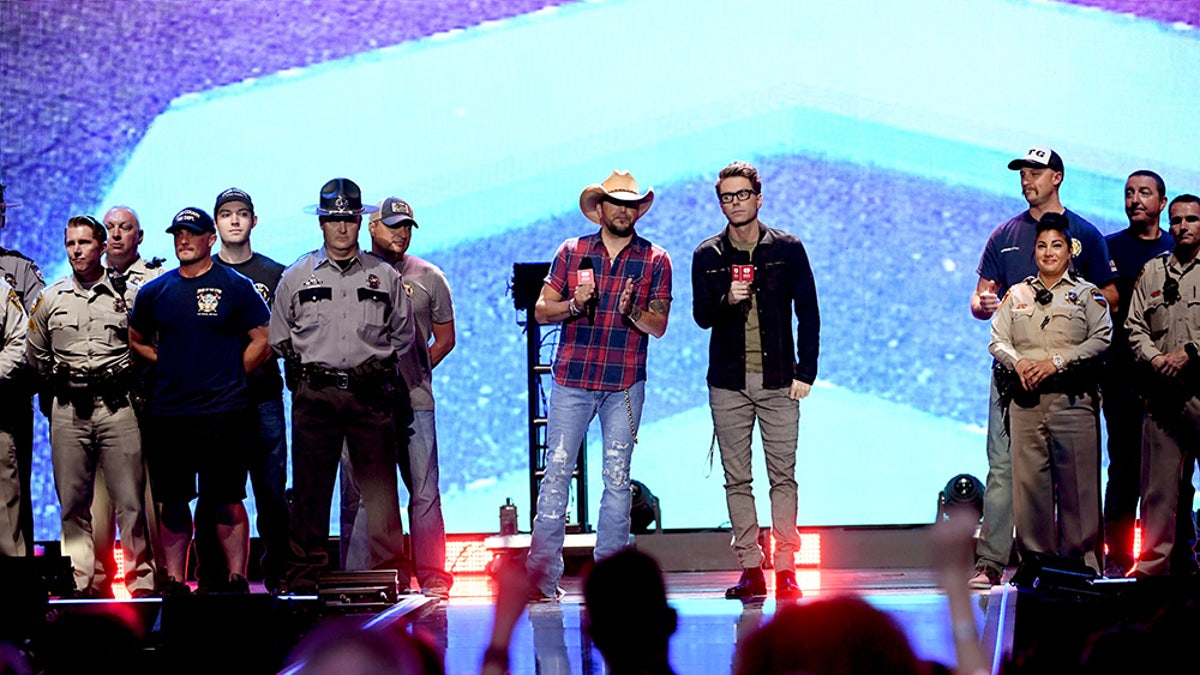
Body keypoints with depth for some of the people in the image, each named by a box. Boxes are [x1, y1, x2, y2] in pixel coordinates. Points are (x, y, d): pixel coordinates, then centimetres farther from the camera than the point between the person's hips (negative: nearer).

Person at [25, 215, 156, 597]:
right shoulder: (50, 299, 10)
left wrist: (127, 381, 8)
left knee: (130, 500, -4)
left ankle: (141, 580, 1)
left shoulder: (126, 296, 6)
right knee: (73, 501, 4)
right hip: (67, 412, 2)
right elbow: (35, 355, 20)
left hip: (117, 407, -2)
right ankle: (80, 581, 9)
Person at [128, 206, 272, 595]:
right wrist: (168, 367, 10)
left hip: (223, 413, -3)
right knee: (173, 501, 6)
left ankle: (236, 579, 3)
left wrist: (230, 378, 1)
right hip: (168, 413, 3)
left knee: (227, 500, -3)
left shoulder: (235, 287, 2)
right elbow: (136, 340, 23)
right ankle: (174, 582, 13)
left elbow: (263, 340, 3)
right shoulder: (155, 291, 11)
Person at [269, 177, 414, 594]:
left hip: (370, 394, 0)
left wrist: (382, 364, 4)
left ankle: (391, 575, 6)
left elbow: (404, 333, 17)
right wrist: (303, 368, 4)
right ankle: (304, 581, 5)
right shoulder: (297, 276, 10)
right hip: (315, 394, 0)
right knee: (309, 489, 1)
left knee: (380, 489, 0)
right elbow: (278, 336, 16)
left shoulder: (385, 276, 11)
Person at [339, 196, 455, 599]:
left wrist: (413, 373, 8)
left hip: (413, 402, 0)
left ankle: (432, 577, 3)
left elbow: (445, 339, 15)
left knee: (424, 492, -3)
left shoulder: (428, 278, 10)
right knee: (356, 495, 3)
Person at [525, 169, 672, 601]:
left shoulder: (654, 260, 6)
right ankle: (542, 573, -1)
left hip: (625, 384, 0)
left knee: (617, 478, 2)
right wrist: (574, 304, -12)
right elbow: (541, 310, 7)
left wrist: (631, 309, -17)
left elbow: (659, 325, 2)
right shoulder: (572, 251, 8)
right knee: (556, 472, -4)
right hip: (572, 379, 0)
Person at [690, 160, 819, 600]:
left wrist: (805, 373, -2)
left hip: (778, 381, -2)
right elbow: (702, 316, 5)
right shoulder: (707, 256, 8)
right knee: (736, 479, 1)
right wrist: (727, 301, -16)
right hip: (728, 383, 2)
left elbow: (808, 314, 5)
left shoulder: (787, 249, 4)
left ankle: (785, 569, -1)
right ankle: (750, 569, 6)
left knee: (783, 476, -4)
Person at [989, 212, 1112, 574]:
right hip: (1025, 398, 3)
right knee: (1028, 479, 0)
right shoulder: (1017, 294, 18)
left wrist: (1057, 361, -11)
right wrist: (1018, 363, -9)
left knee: (1077, 479, -5)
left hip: (1072, 397, -2)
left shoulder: (1086, 293, 9)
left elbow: (1102, 339, -2)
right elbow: (997, 340, 12)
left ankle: (1082, 562, -1)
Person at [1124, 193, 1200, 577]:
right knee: (1158, 484, 3)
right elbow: (1135, 327, 15)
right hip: (1162, 391, 3)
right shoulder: (1152, 272, 18)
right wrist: (1155, 358, -2)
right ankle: (1153, 566, 6)